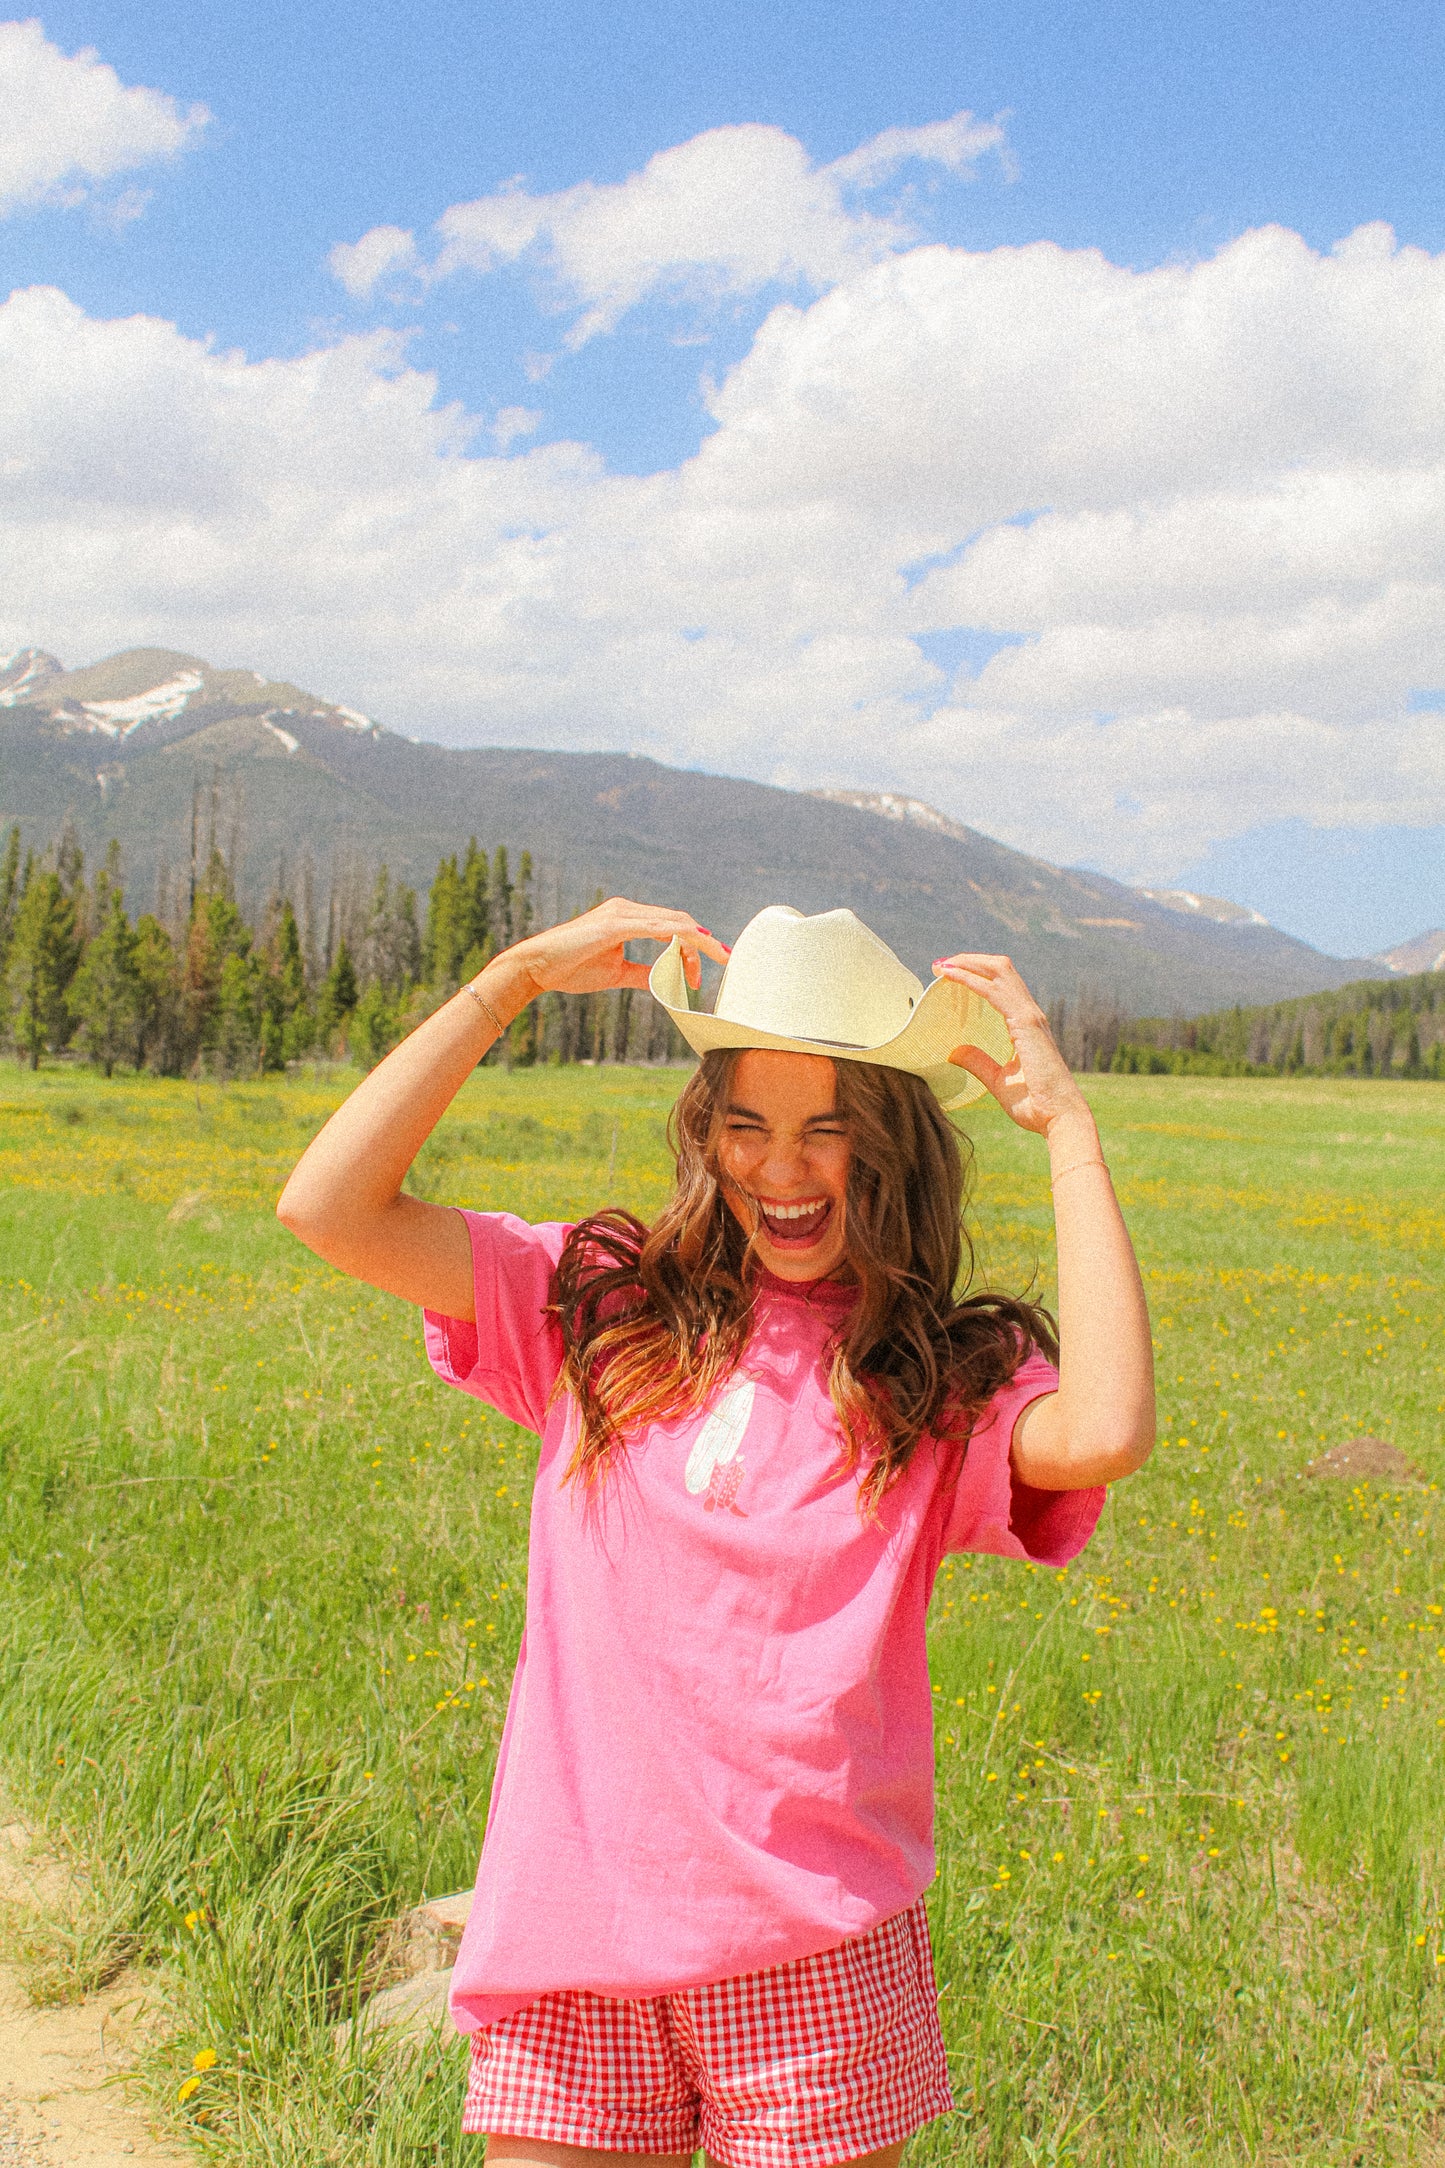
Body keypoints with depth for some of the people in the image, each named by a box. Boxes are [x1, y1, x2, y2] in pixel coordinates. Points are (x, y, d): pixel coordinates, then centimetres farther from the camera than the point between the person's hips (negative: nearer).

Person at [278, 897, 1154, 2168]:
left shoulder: (950, 1382, 2)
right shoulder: (600, 1305, 7)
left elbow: (1105, 1437, -21)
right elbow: (329, 1209, -3)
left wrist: (1065, 1121, -12)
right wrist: (518, 978, -3)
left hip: (810, 1943, -1)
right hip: (569, 1930, 2)